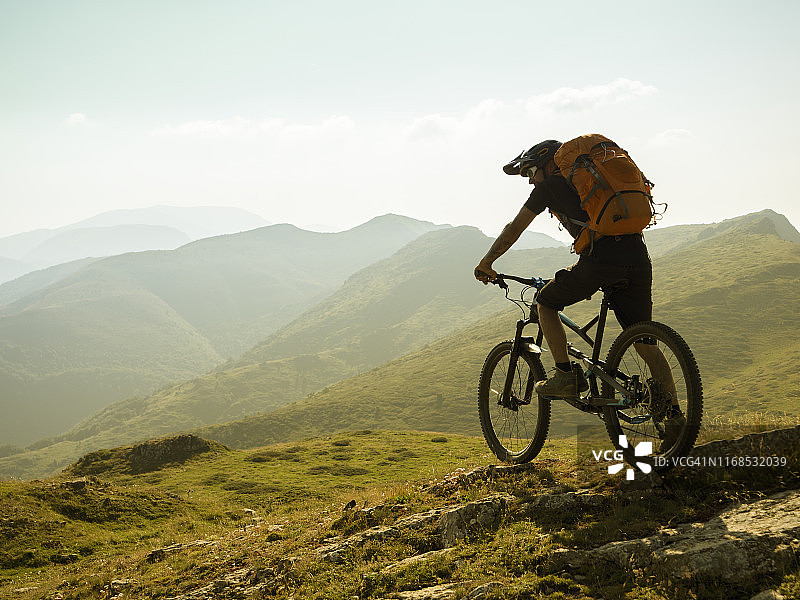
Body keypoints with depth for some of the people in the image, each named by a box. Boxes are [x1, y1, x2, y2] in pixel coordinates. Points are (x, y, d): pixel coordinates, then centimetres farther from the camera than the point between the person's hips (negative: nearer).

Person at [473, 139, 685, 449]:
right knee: (644, 341, 10)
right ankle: (674, 414, 2)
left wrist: (486, 263, 26)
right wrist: (589, 278, 50)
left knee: (545, 303, 15)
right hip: (638, 259, 7)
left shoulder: (551, 185, 13)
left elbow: (514, 228, 15)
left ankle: (566, 374, 7)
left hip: (601, 260, -7)